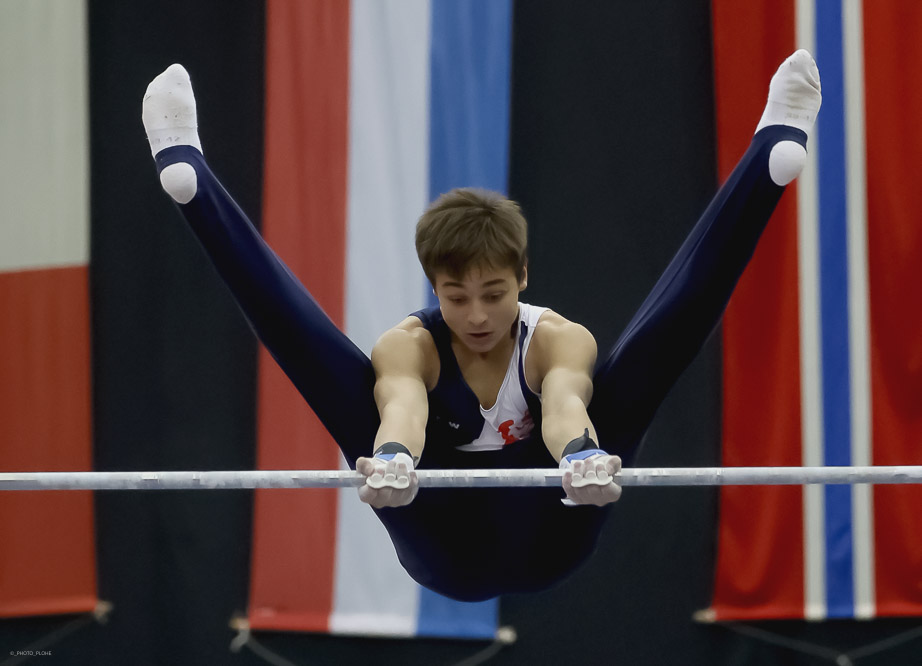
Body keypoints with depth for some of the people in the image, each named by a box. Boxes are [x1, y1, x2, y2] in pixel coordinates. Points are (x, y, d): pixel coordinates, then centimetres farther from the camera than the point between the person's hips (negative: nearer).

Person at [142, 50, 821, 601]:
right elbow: (402, 404, -31)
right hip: (447, 546, 1)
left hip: (543, 535, 0)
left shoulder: (558, 339, -8)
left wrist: (583, 455, -58)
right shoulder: (409, 345, -7)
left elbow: (566, 399, -33)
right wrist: (393, 458, -57)